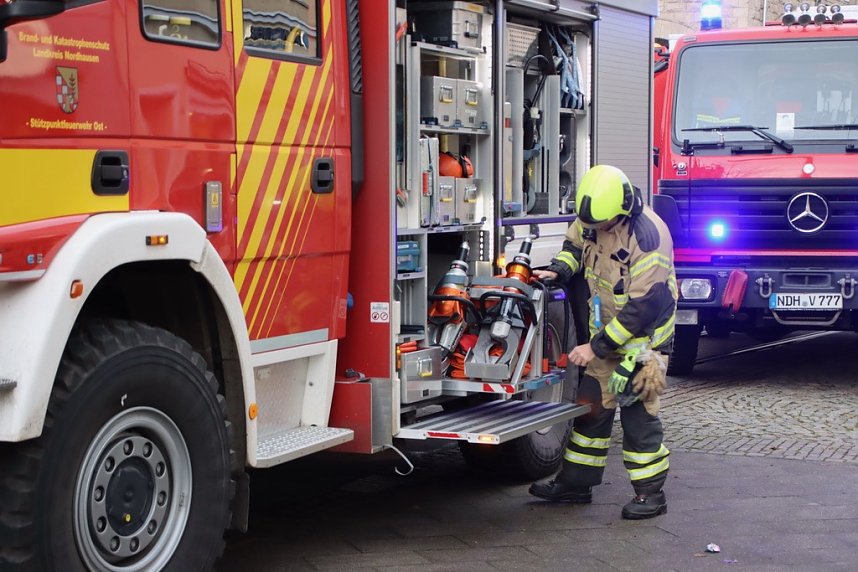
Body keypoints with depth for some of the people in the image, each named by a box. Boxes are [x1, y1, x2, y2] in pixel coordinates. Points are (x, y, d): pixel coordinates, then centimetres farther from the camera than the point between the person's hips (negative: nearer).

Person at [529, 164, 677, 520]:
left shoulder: (648, 236, -28)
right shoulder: (592, 218, -4)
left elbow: (643, 308, -27)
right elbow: (575, 244, 21)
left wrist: (596, 347, -23)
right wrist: (559, 269, -1)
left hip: (642, 335, -8)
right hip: (607, 330, 8)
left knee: (638, 413, -6)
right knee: (592, 404, 12)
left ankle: (651, 493, 6)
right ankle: (575, 483, 22)